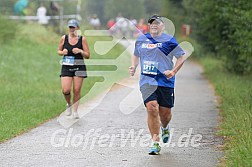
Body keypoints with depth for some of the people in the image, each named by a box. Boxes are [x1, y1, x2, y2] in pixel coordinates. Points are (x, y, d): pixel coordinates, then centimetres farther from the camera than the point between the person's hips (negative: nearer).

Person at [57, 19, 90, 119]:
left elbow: (87, 56, 2)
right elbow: (59, 51, 15)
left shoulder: (82, 39, 0)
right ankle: (69, 104, 20)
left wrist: (80, 51, -16)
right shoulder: (64, 38, 3)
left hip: (79, 67, -1)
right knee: (66, 90, -10)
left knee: (77, 90, -1)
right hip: (66, 67, 1)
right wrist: (63, 52, -7)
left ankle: (75, 111, 13)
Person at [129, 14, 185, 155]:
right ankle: (155, 143, -10)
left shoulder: (169, 40, -2)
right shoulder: (141, 39, 11)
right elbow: (136, 55, 26)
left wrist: (173, 71, -11)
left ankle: (165, 127, 44)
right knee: (151, 108, -16)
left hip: (165, 81, -1)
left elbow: (181, 57, 2)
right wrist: (134, 67, 7)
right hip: (147, 81, 2)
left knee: (165, 112, 5)